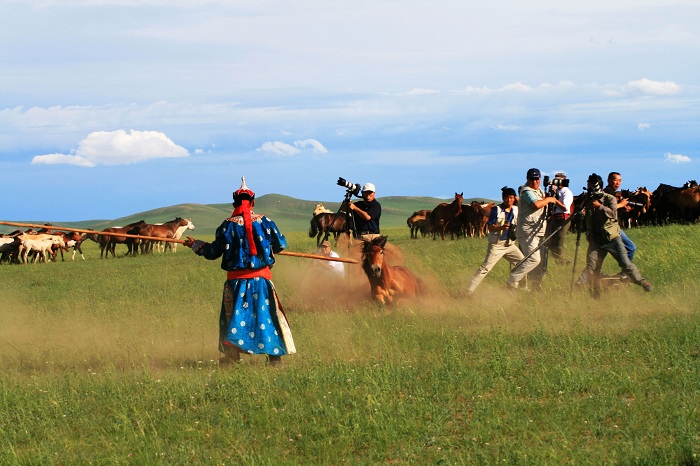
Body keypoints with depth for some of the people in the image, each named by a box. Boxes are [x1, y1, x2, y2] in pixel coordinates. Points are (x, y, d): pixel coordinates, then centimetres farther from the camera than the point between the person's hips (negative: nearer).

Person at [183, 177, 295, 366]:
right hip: (261, 277, 1)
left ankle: (231, 354, 4)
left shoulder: (228, 225, -5)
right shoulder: (265, 222, -2)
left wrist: (195, 244, 15)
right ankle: (274, 354, 10)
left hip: (236, 279, -1)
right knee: (267, 313, 9)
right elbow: (281, 244, 5)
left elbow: (214, 251, -2)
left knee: (233, 315, 8)